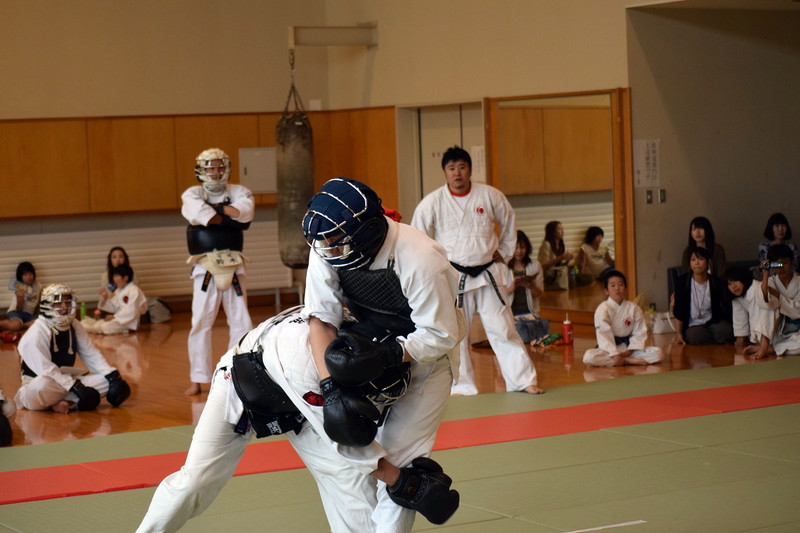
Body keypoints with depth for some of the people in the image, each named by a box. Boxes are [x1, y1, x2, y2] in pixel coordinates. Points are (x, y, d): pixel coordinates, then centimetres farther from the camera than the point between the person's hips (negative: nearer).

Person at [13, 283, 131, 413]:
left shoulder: (75, 327, 9)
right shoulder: (37, 333, -15)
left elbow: (91, 354, 9)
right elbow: (46, 369, -23)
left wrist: (112, 374, -7)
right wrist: (75, 386, -29)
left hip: (66, 379, 8)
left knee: (109, 381, -13)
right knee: (43, 386, -44)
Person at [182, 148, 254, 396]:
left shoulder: (238, 192, 7)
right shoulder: (192, 194, 4)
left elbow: (244, 212, -15)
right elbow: (199, 214, -19)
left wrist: (215, 210, -14)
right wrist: (228, 215, -15)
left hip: (233, 267, 1)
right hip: (205, 268, -1)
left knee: (242, 322, 4)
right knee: (201, 323, 0)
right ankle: (198, 380, 8)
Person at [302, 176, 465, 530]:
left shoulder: (420, 259, -35)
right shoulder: (328, 248, -20)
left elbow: (441, 335, -27)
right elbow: (322, 318, -19)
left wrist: (386, 355, -39)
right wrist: (331, 388, -29)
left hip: (425, 355, -5)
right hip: (378, 346, 5)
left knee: (397, 457, -9)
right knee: (358, 443, 5)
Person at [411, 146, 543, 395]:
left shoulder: (490, 196, -3)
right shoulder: (432, 203, -8)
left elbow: (509, 222, 14)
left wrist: (504, 252, 11)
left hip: (487, 274, 1)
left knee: (503, 328, 2)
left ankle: (524, 380, 8)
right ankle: (462, 386, 16)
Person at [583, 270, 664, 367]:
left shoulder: (633, 308, 1)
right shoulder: (602, 309, -9)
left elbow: (639, 333, -1)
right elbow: (604, 336, -17)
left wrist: (629, 350, -15)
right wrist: (614, 355, -28)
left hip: (628, 346, 2)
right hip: (609, 348, -2)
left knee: (658, 353, -18)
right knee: (588, 356, -36)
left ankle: (624, 360, -23)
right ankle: (630, 361, -28)